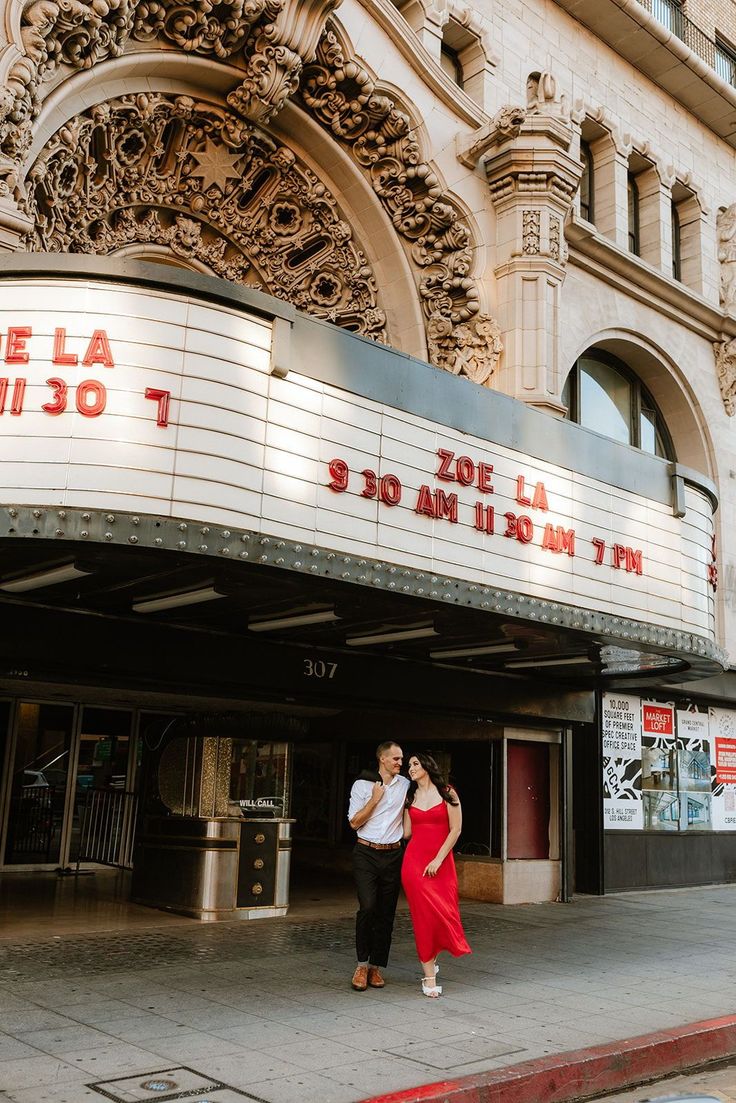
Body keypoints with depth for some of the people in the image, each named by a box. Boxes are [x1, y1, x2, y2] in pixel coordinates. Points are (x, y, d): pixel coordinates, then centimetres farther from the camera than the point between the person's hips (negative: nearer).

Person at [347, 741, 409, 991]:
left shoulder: (405, 785, 10)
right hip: (366, 853, -3)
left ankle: (376, 966, 15)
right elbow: (354, 822, -2)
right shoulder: (362, 785, 2)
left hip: (392, 855, 3)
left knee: (386, 912, 3)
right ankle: (362, 964, 0)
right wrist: (375, 799, -8)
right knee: (367, 907, -16)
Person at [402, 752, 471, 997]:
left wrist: (438, 860, -10)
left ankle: (429, 960, 26)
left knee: (441, 912, -1)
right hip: (414, 860, 2)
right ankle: (430, 977, -1)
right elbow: (406, 832, 8)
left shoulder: (447, 793, 2)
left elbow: (455, 830, -2)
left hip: (441, 863, -2)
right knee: (425, 915, -5)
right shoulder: (410, 797, 14)